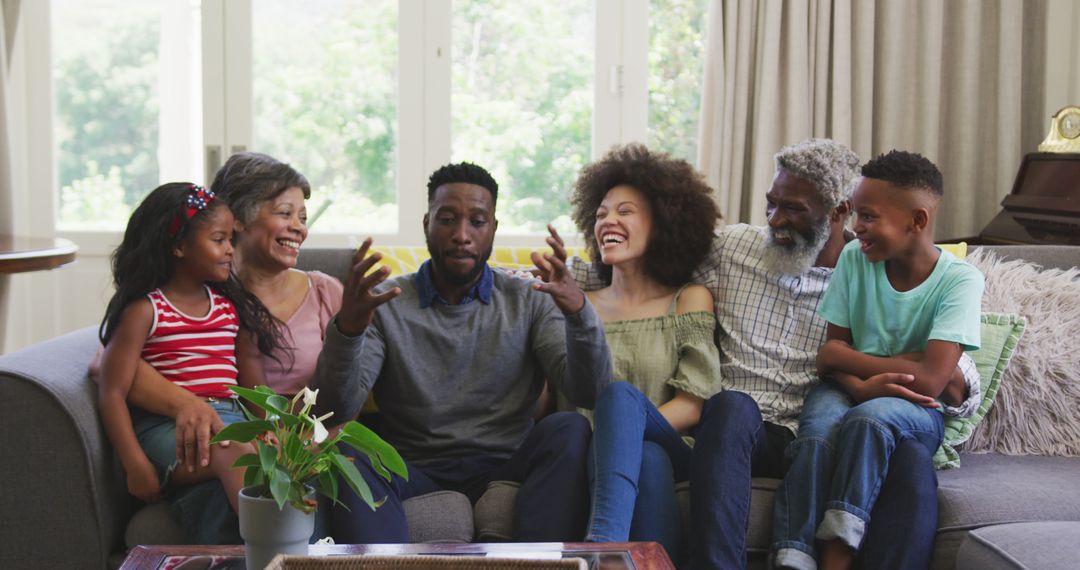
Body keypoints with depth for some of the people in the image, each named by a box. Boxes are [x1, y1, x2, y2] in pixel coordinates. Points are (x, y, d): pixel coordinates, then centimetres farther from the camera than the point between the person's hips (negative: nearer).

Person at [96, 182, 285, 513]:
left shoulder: (232, 308, 20)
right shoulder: (145, 311, 3)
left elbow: (254, 387, 19)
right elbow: (113, 392, -2)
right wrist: (136, 466, -11)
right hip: (167, 428, -5)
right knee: (238, 453, -36)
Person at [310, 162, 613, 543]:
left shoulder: (530, 302, 10)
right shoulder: (383, 304, 7)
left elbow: (590, 393, -5)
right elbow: (336, 408, -7)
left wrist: (579, 310, -25)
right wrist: (346, 328, -27)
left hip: (507, 469, 1)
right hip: (415, 474, -1)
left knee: (568, 430, -28)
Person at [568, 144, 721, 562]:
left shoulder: (690, 300, 12)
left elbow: (692, 405, 0)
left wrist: (617, 430, -13)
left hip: (672, 449, -1)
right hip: (601, 454, 1)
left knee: (621, 395, -35)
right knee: (647, 461, -37)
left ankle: (604, 541, -51)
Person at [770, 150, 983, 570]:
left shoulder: (960, 281, -11)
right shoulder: (855, 258, 1)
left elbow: (930, 381, -20)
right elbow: (831, 353, 1)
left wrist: (844, 357, -9)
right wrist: (862, 384, -22)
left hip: (916, 411, -2)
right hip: (850, 392, 3)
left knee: (870, 418, -36)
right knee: (819, 429, -32)